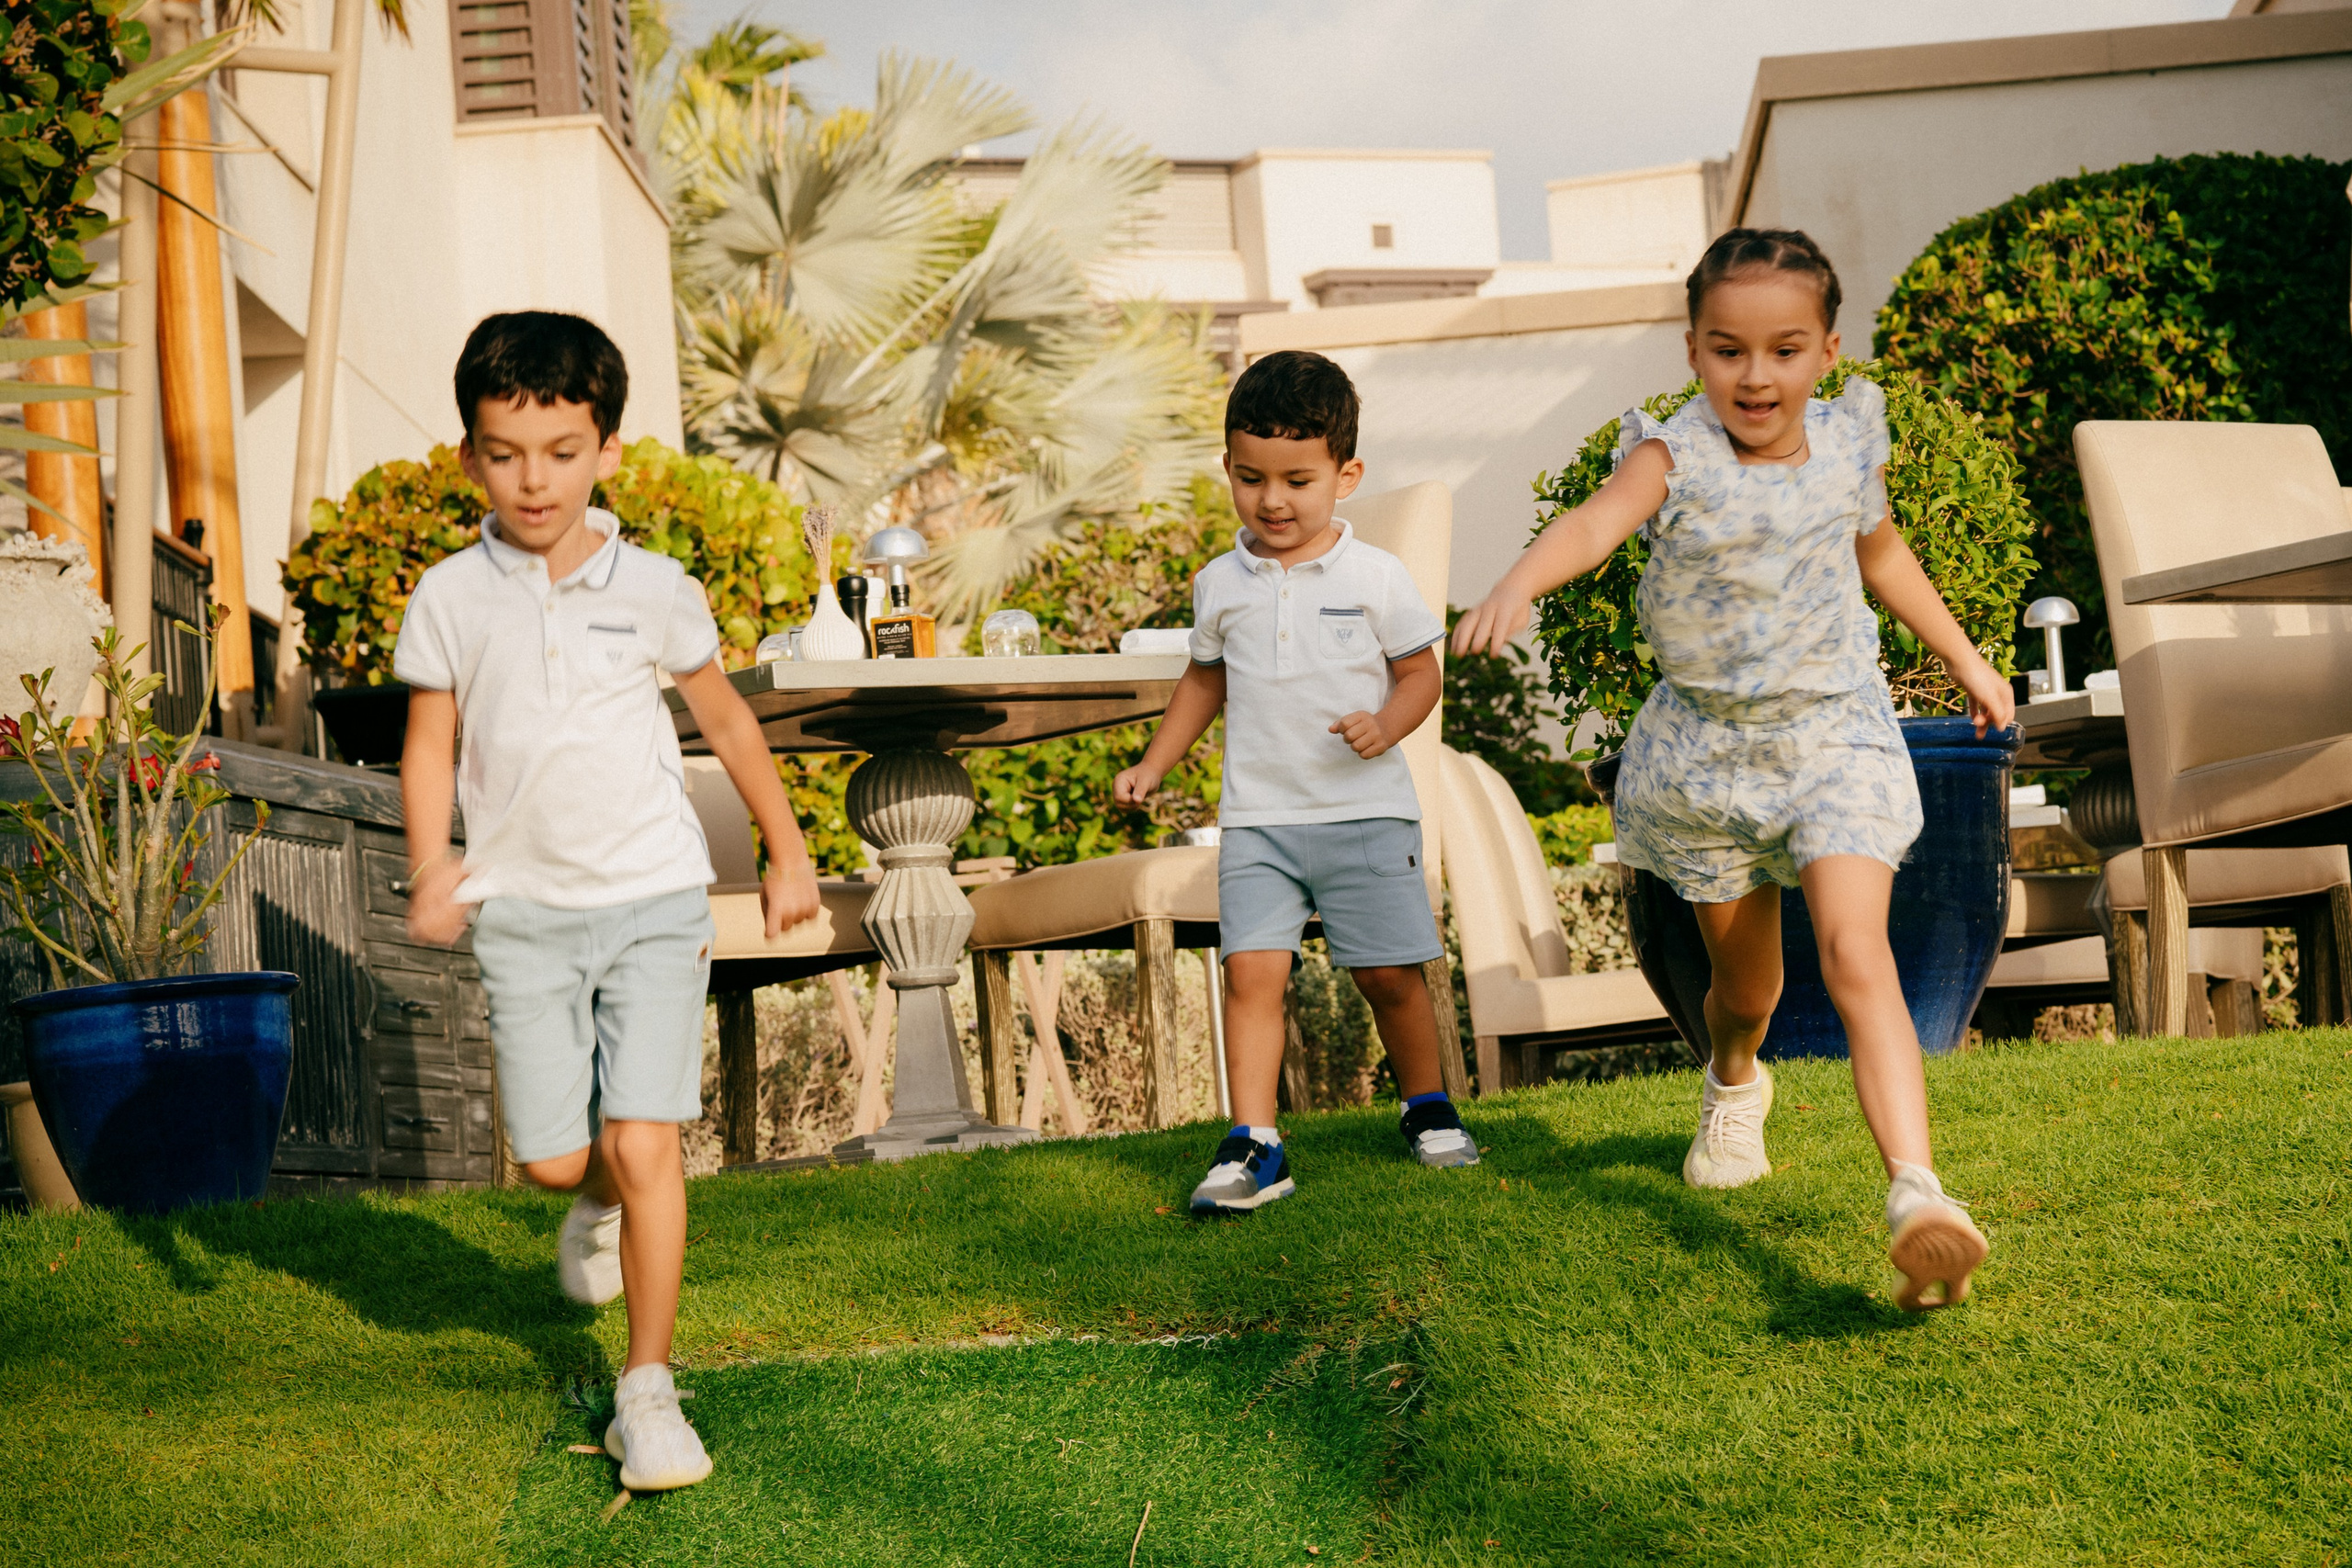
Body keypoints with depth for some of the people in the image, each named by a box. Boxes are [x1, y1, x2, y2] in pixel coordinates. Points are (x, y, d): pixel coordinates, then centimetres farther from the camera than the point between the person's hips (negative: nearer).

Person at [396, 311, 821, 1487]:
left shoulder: (653, 591, -1)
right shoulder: (452, 598, -1)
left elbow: (726, 719, 12)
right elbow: (431, 742, 4)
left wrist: (788, 853, 17)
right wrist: (431, 868, -13)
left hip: (653, 899, -1)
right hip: (525, 909, 1)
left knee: (643, 1145, -9)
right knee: (551, 1156, 0)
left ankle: (648, 1390, 4)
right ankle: (598, 1205, 40)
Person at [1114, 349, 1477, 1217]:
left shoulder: (1374, 577, -3)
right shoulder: (1220, 584, 6)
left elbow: (1420, 672, 3)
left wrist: (1387, 723, -17)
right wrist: (1153, 765, 16)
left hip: (1366, 811, -2)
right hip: (1258, 818, 2)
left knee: (1389, 973, 4)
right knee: (1252, 971, -11)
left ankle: (1427, 1108, 27)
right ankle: (1253, 1145, -8)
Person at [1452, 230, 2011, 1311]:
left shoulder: (1847, 445, -3)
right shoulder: (1675, 456, -16)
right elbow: (1598, 519, -38)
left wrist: (1965, 662, 25)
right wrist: (1519, 583, -58)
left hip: (1833, 734, 0)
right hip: (1705, 747, 0)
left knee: (1855, 952, -19)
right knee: (1744, 974, 16)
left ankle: (1916, 1194, -29)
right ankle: (1734, 1083, 53)